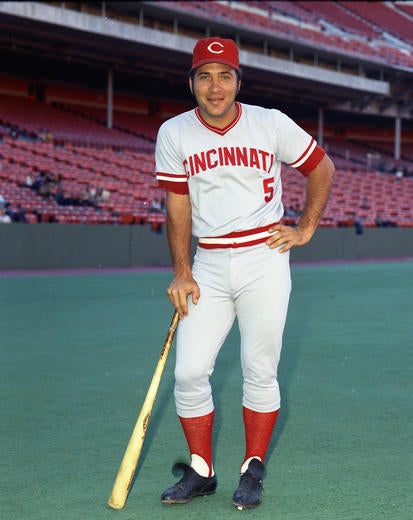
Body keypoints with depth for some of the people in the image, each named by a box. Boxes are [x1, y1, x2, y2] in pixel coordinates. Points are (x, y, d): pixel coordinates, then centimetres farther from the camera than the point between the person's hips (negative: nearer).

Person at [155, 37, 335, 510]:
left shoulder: (272, 124, -2)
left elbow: (322, 169, 11)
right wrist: (181, 273, -5)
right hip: (209, 266, 2)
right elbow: (177, 208, 2)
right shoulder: (173, 134, 1)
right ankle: (201, 472, 14)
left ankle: (252, 471, 16)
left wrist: (305, 228, 5)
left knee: (260, 371, 0)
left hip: (264, 261, -2)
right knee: (189, 371, -3)